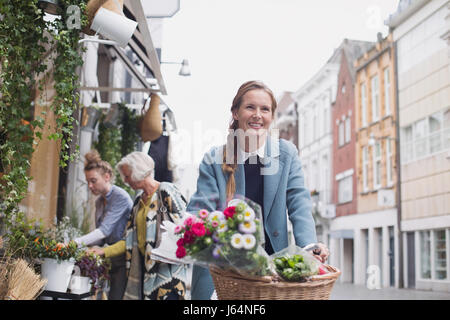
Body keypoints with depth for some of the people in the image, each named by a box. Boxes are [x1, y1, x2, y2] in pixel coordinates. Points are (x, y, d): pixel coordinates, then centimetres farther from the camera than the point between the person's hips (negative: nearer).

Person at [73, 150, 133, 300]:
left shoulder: (120, 197, -13)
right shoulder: (99, 201, 13)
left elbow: (105, 230, -22)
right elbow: (101, 238, 16)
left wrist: (74, 243, -26)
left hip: (125, 258, -8)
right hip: (113, 259, 8)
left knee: (116, 296, -14)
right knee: (111, 294, 5)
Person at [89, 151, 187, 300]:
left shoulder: (166, 191, -6)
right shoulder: (139, 200, 17)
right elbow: (131, 240, 19)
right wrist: (104, 251, 13)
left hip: (166, 269, -7)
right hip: (143, 267, 7)